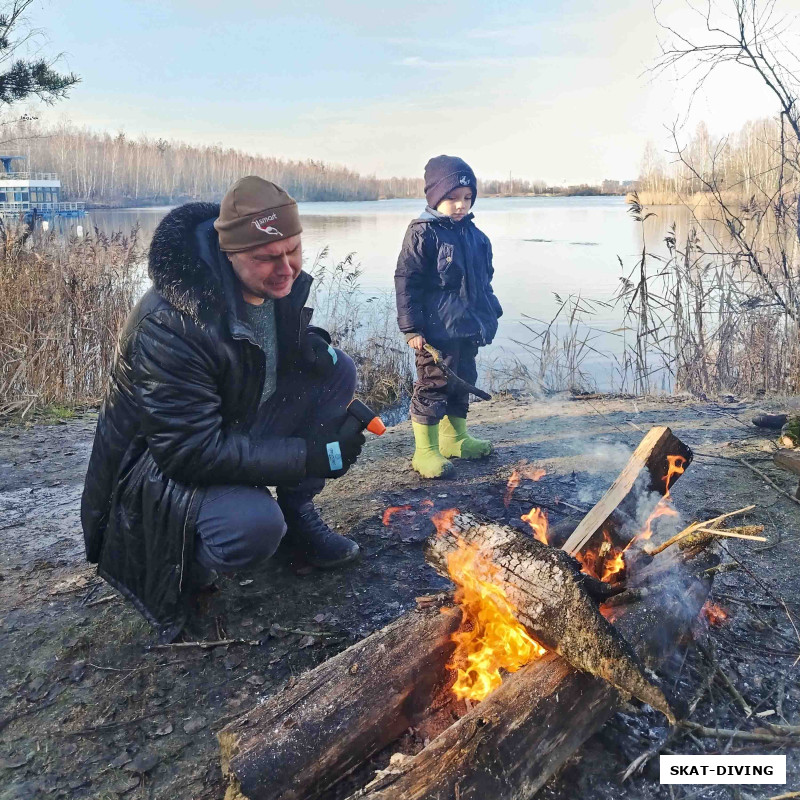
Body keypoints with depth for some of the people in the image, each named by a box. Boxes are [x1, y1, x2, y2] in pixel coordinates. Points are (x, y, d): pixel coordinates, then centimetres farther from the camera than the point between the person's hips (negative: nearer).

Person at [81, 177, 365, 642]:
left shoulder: (279, 282, -8)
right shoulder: (169, 325, -32)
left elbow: (289, 346, 13)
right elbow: (193, 451, -32)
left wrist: (313, 347, -14)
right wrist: (312, 456, -30)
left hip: (238, 430, 8)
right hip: (162, 466, -8)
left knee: (338, 371, -5)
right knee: (255, 525, -37)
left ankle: (298, 513, 6)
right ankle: (186, 571, 0)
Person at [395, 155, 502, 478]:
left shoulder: (474, 235, 11)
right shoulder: (422, 233, -11)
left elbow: (483, 280, 22)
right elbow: (406, 282, -13)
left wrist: (490, 313, 21)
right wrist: (412, 328, -16)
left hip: (468, 328, 8)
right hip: (436, 331, -8)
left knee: (463, 383, 17)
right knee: (433, 386, -2)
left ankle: (455, 438, 34)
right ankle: (425, 451, 8)